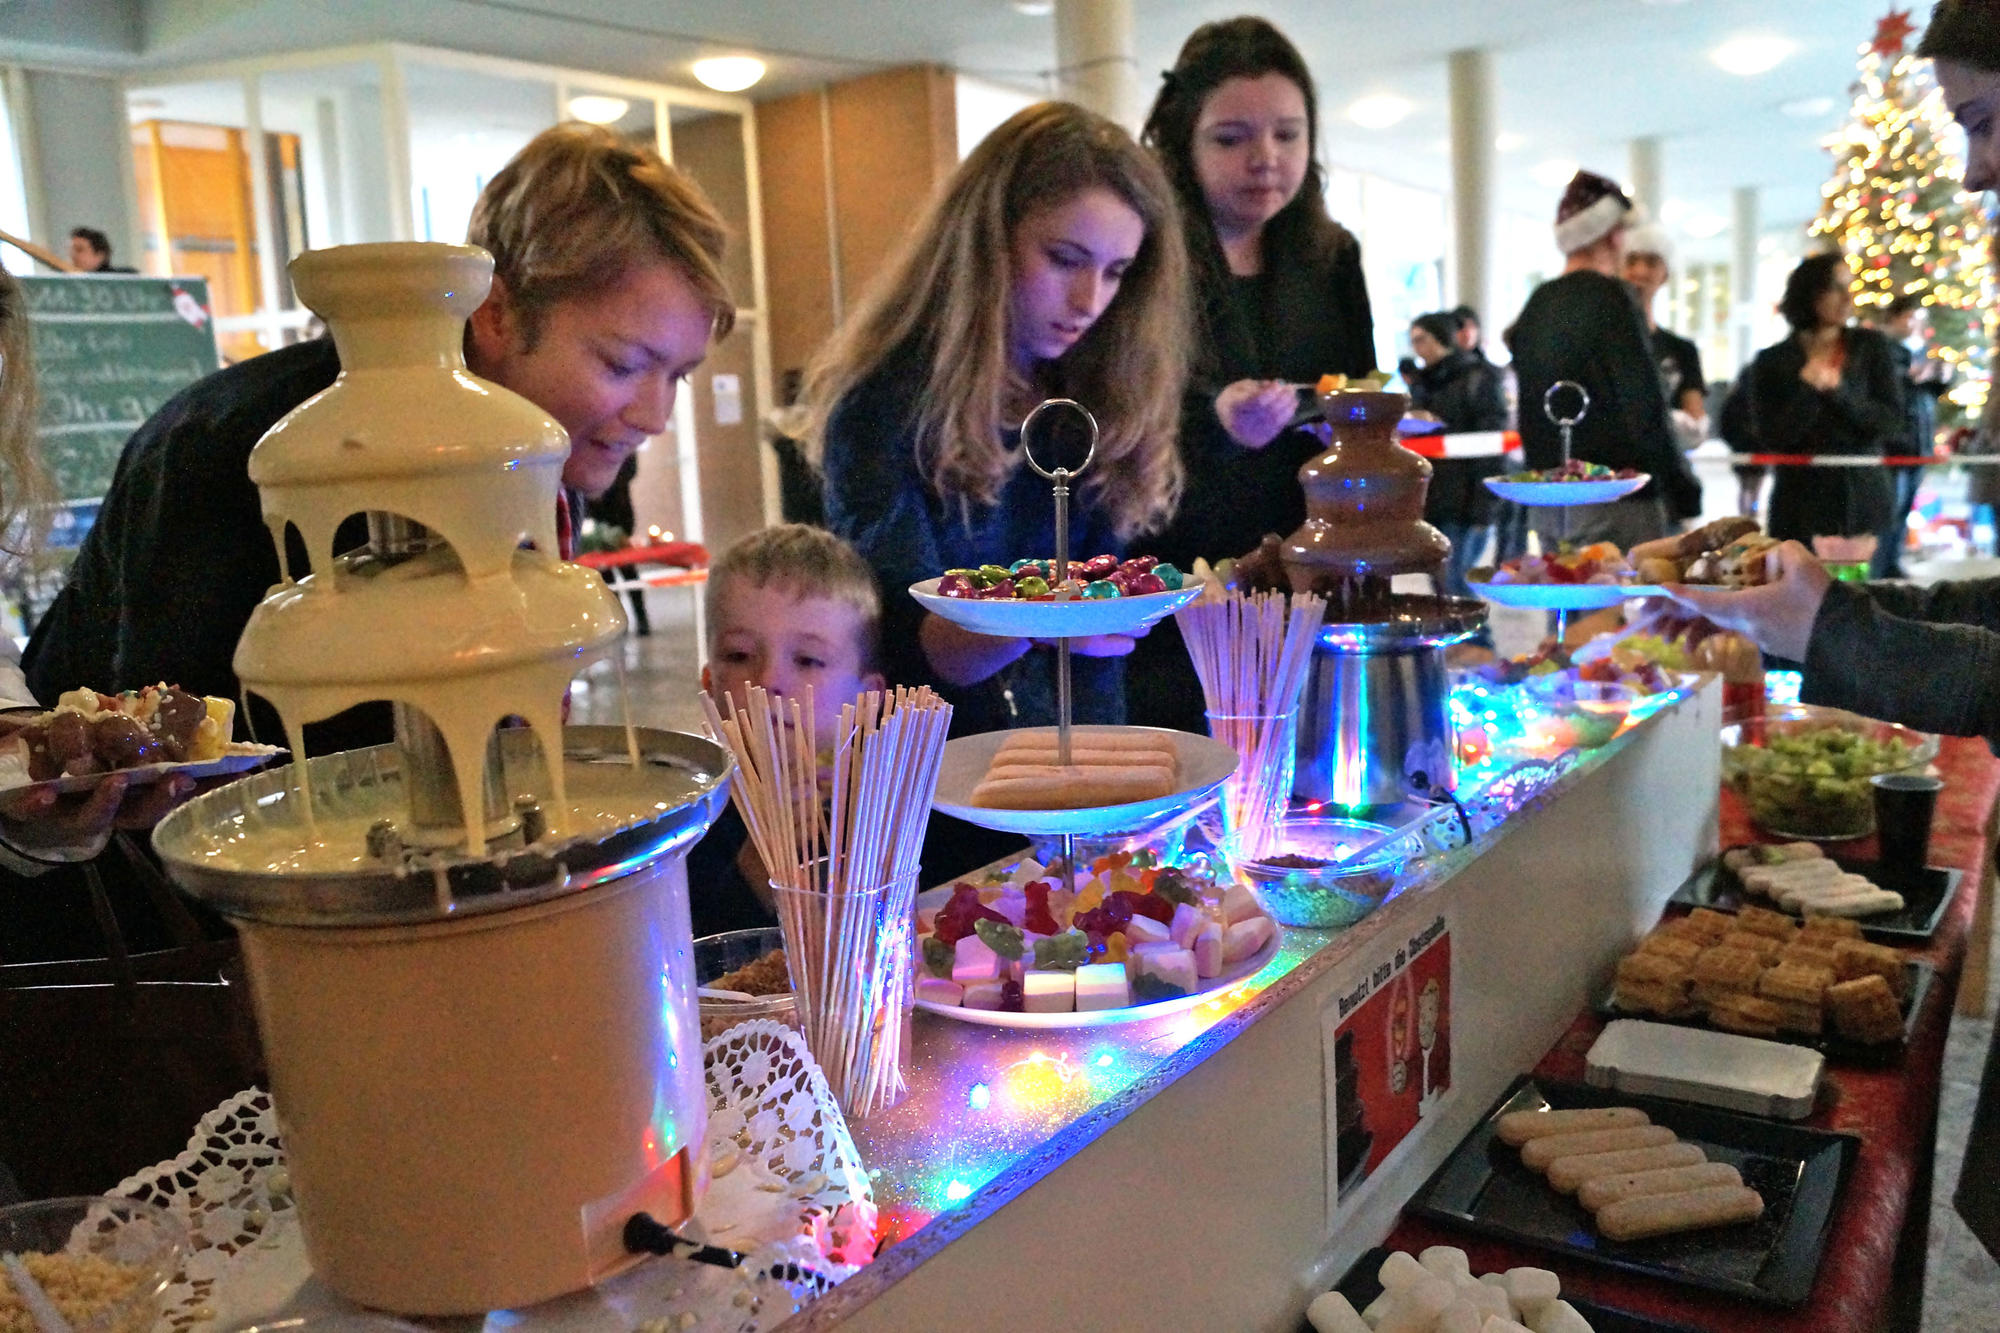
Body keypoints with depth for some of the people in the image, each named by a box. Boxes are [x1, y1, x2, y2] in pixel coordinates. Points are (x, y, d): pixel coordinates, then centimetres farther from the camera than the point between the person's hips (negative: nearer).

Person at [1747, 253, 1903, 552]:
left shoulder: (1871, 347, 8)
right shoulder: (1772, 361, 4)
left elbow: (1892, 423, 0)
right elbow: (1770, 439, -4)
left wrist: (1839, 390, -13)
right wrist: (1807, 388, -15)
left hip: (1865, 502, 1)